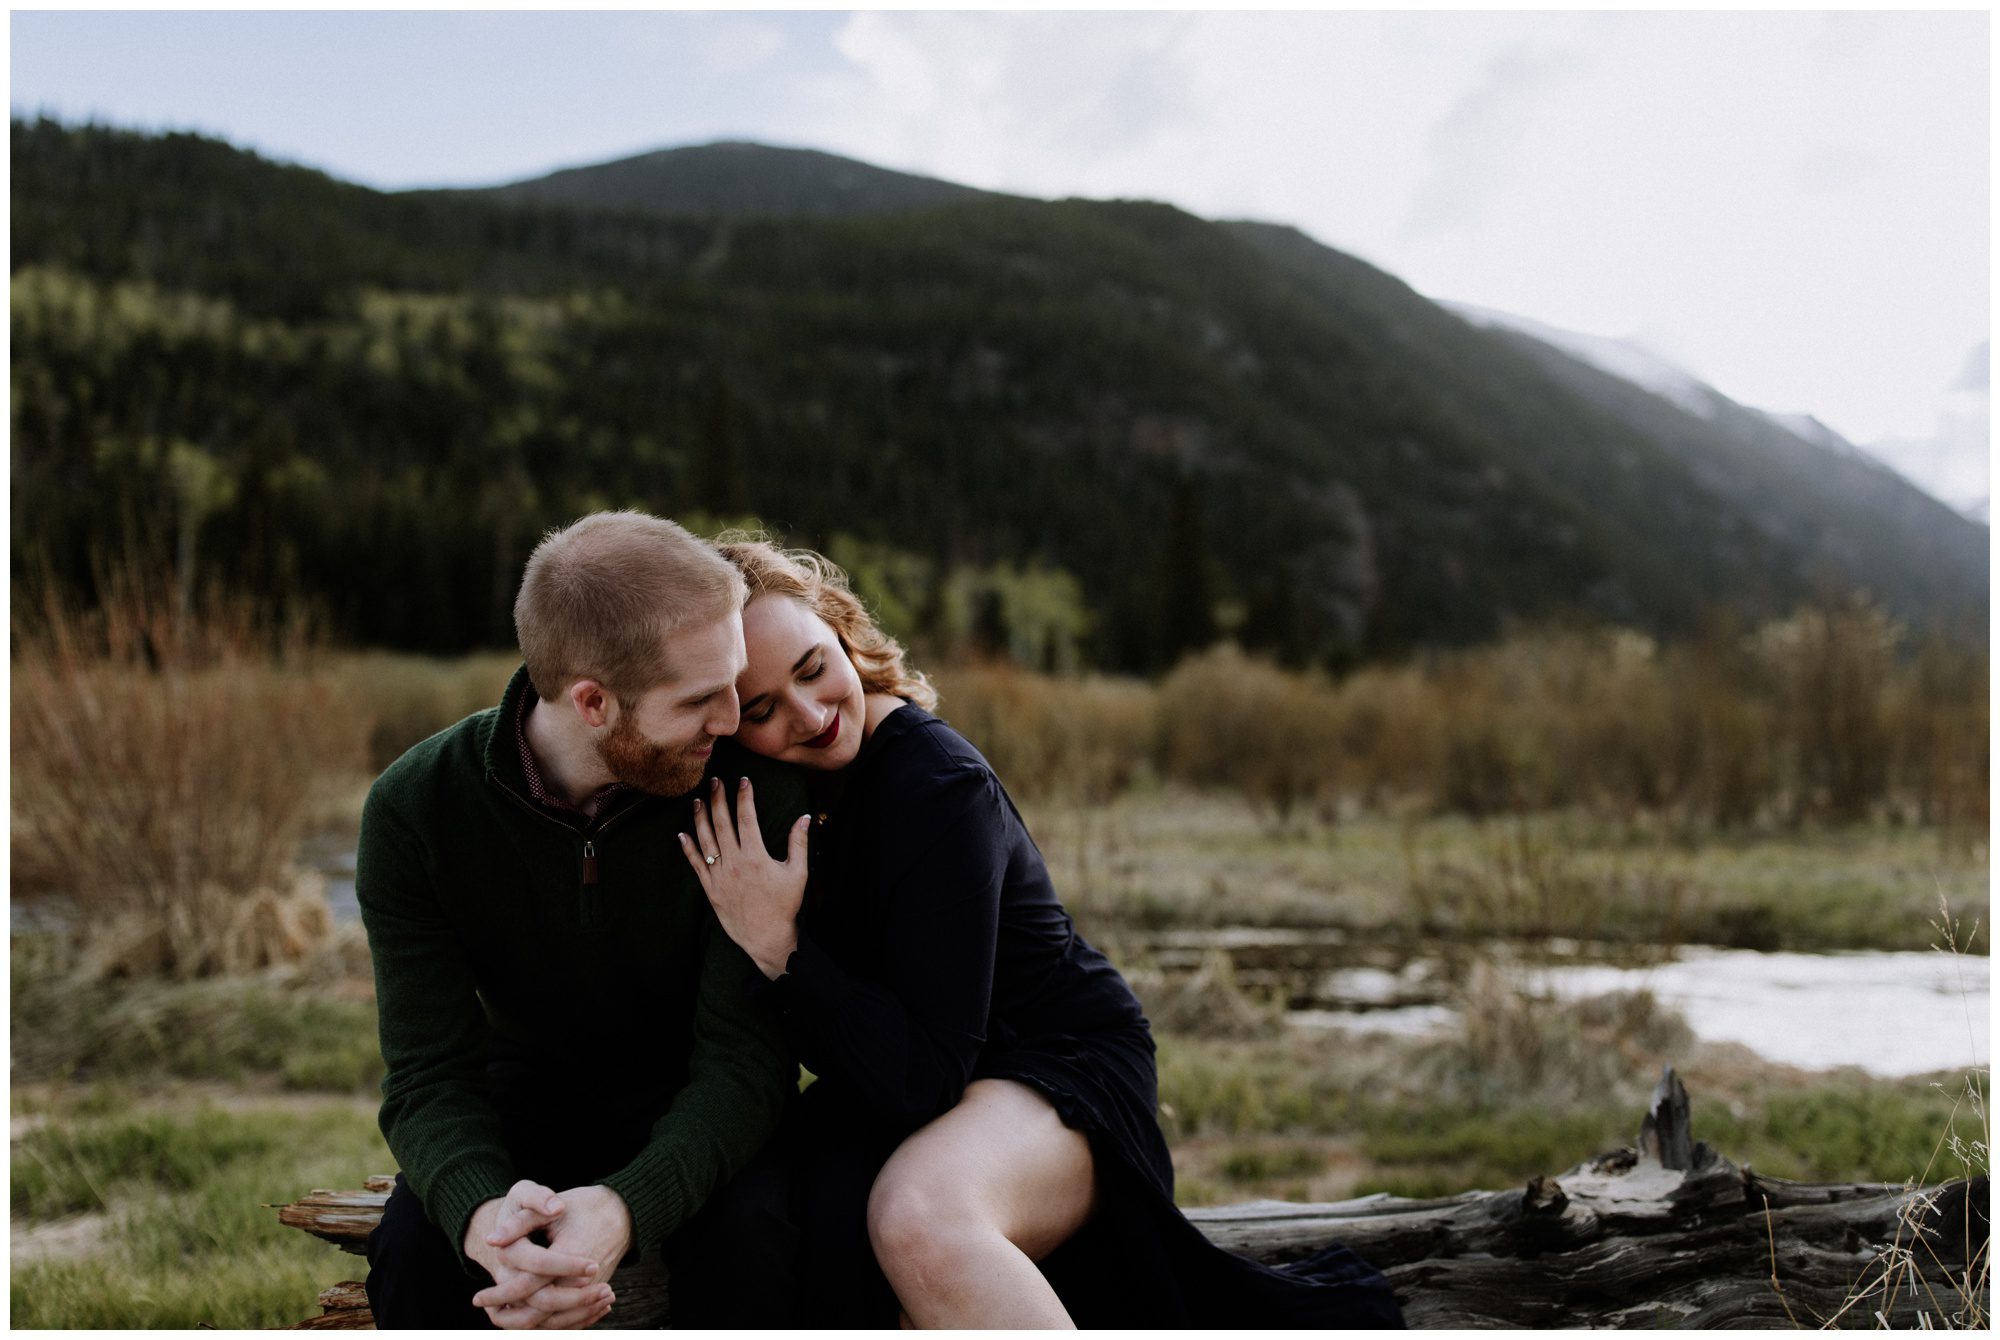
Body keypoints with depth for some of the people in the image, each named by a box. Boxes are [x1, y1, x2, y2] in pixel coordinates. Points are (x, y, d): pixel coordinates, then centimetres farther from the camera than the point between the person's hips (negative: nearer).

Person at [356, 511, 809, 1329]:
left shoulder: (747, 787, -22)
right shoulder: (414, 809, -18)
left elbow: (746, 1054, -23)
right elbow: (431, 1075, -19)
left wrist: (624, 1208, -43)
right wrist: (483, 1215, -43)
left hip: (694, 1116, -1)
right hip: (528, 1102, 1)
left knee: (742, 1233, -32)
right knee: (414, 1253, -28)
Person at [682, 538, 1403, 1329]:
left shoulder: (934, 785, -23)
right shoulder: (742, 793, -2)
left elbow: (922, 1078, -25)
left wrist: (779, 947, -29)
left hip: (1058, 1065, -7)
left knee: (919, 1213, -37)